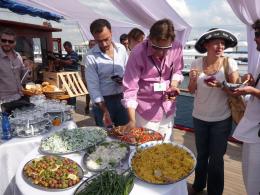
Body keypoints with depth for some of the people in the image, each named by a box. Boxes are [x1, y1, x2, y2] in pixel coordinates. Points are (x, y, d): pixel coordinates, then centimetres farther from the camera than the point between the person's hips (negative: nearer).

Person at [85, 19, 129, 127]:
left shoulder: (121, 48, -1)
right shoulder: (91, 56, -13)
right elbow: (93, 86, -14)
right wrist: (104, 110, -22)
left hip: (122, 98, 4)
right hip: (103, 101, -3)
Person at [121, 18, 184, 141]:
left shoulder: (177, 48, -10)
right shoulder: (138, 54, -22)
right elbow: (130, 89, -21)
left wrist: (173, 86, -13)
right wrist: (132, 120, -26)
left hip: (167, 108, 4)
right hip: (145, 110, -3)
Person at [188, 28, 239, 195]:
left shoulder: (230, 63, -12)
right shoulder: (197, 63, -7)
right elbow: (191, 90, -1)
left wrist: (220, 85, -28)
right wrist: (193, 79, -22)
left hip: (221, 119, -2)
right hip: (199, 117, 2)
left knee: (216, 157, 10)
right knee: (201, 154, 20)